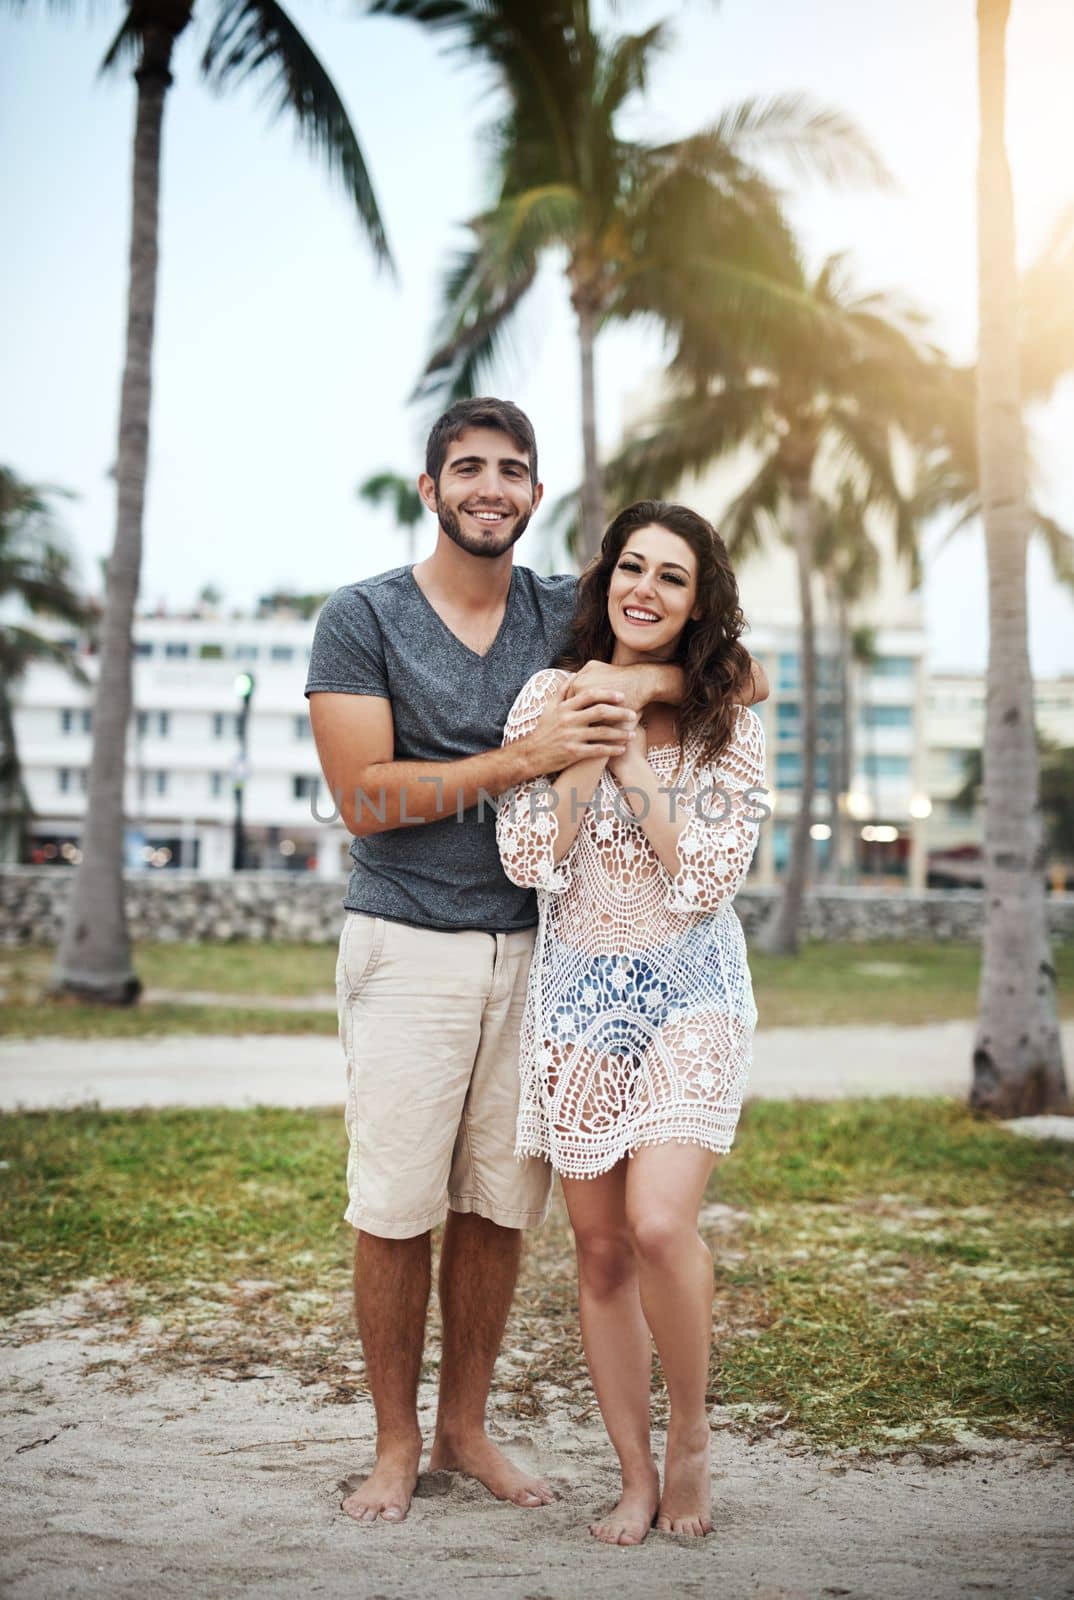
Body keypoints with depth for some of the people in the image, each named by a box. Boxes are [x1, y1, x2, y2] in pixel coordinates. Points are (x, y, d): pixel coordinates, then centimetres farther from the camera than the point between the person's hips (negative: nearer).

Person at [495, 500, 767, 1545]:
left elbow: (707, 875, -11)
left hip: (689, 992, -2)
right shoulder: (549, 697, 2)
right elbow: (530, 856, -7)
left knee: (659, 1223, -19)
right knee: (600, 1250, 6)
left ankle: (690, 1432, 8)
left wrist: (630, 757, -12)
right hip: (576, 993, 2)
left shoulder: (728, 724, -1)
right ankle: (638, 1478, 21)